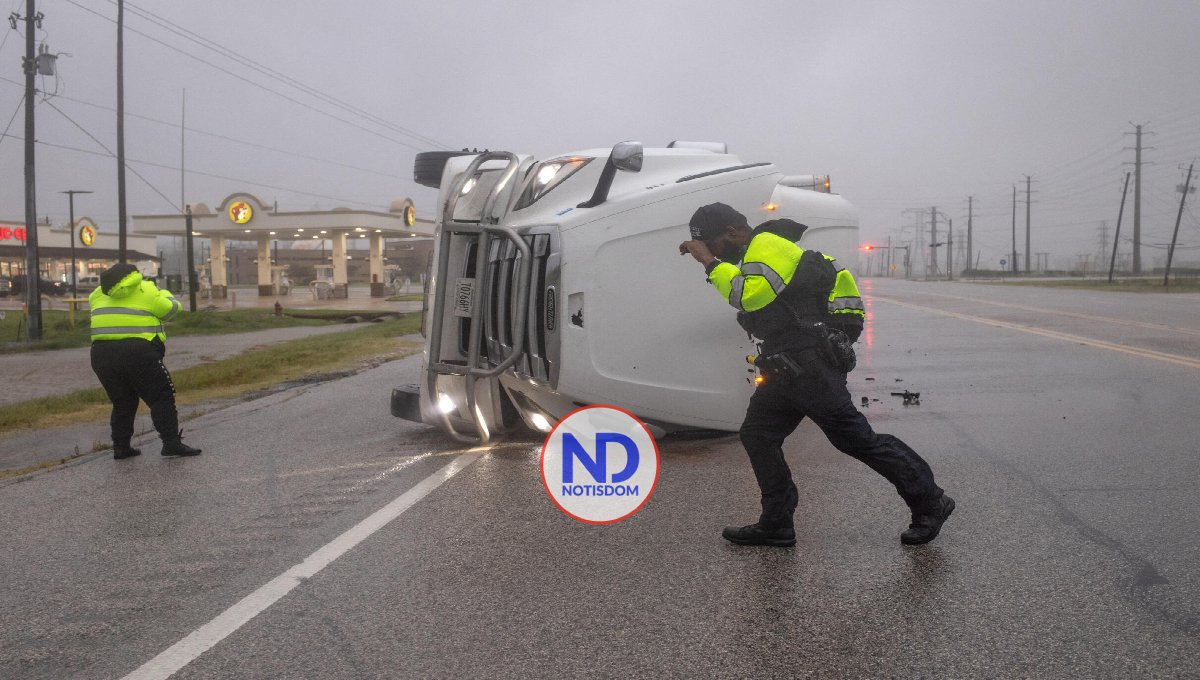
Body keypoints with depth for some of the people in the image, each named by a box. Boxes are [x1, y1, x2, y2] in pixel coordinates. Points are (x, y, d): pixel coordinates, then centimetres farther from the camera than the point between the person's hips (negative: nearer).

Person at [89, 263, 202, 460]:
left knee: (122, 403, 19)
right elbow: (172, 309, 11)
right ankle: (172, 443, -4)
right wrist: (163, 293, 33)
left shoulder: (99, 293, 17)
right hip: (136, 352, -5)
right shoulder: (147, 291, 4)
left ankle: (121, 447, 19)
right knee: (161, 398, 3)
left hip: (101, 354, 5)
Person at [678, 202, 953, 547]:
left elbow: (750, 296, -29)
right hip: (788, 364, 11)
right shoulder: (756, 252, 21)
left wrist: (711, 263, -22)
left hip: (811, 362, -11)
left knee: (855, 438, -6)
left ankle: (930, 502, 9)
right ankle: (776, 524, 13)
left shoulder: (767, 245, -12)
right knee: (756, 435, 7)